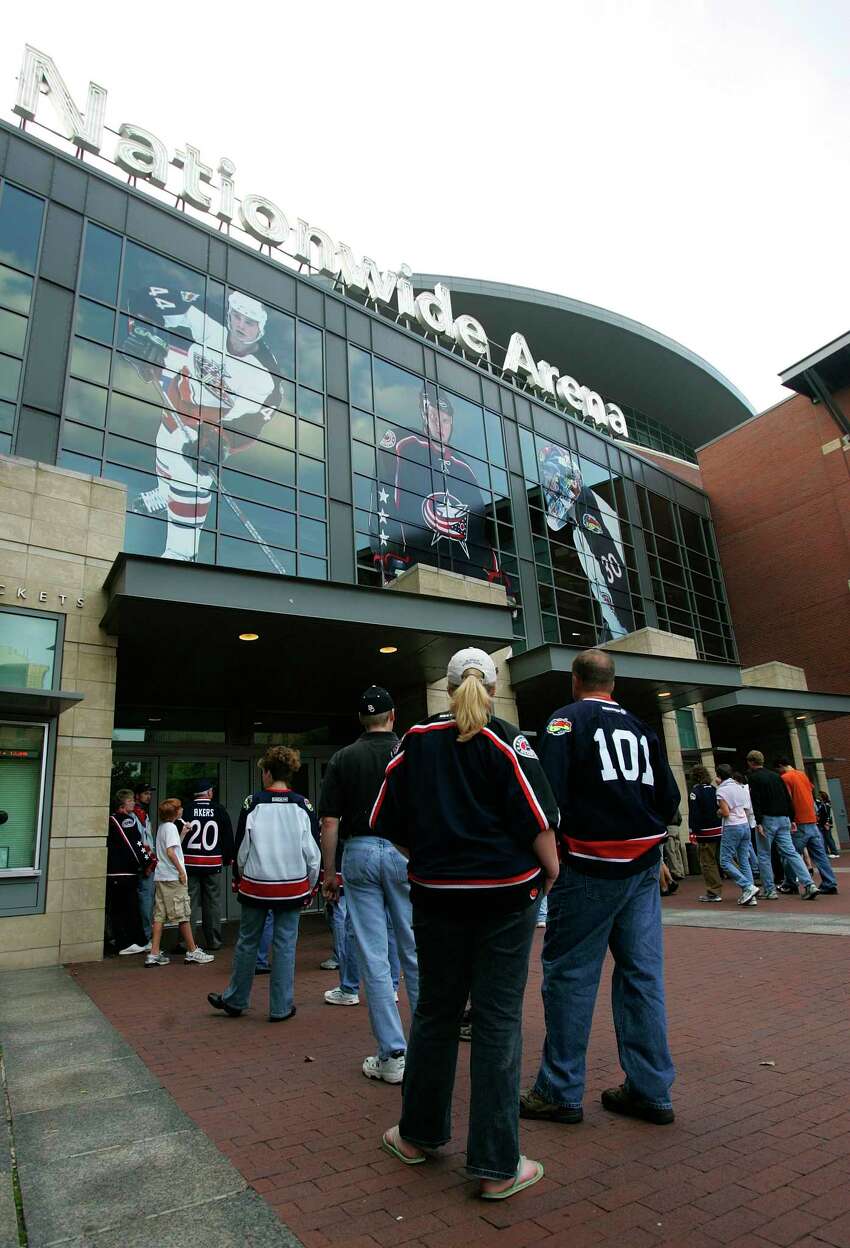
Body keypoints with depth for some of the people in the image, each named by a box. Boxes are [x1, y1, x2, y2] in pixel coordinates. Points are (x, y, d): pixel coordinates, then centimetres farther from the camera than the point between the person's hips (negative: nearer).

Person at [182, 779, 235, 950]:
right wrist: (228, 858, 16)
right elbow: (228, 835, 4)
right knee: (213, 902, 9)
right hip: (213, 863, 0)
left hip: (189, 863, 0)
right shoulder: (219, 809, -1)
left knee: (189, 902, 6)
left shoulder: (186, 809, -5)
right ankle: (213, 941, 15)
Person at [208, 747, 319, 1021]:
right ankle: (281, 1008, 15)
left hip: (255, 885, 0)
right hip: (293, 888, 0)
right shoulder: (303, 805, -5)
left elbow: (240, 847, 0)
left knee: (247, 942, 15)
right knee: (285, 944, 8)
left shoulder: (252, 803, -7)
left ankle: (235, 1000, 30)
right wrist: (311, 886, 10)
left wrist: (238, 880, 14)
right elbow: (313, 851, -2)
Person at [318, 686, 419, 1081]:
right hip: (404, 852, 0)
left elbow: (330, 822, -2)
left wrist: (329, 872, 7)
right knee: (415, 951, 12)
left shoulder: (343, 758, 1)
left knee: (373, 958, 7)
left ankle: (392, 1055, 13)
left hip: (359, 852, 0)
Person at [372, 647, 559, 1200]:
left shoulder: (416, 740, 1)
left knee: (436, 1012, 18)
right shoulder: (507, 741, -8)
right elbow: (538, 821, -12)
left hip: (436, 895, 3)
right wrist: (551, 872, 3)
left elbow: (390, 822, 4)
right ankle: (497, 1165, 17)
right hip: (506, 894, -3)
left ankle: (418, 1134, 35)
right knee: (499, 1020, 7)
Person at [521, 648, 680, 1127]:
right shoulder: (641, 727, 12)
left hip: (590, 866, -6)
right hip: (644, 864, 6)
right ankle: (651, 1091, 21)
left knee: (570, 974, 3)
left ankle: (561, 1092, 12)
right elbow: (669, 796, 12)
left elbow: (549, 792, -15)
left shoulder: (566, 719, -6)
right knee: (643, 974, 12)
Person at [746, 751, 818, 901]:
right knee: (790, 852, 4)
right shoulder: (775, 775, 16)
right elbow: (788, 798, 15)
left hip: (767, 819, -6)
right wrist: (791, 819, 17)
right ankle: (809, 884, -9)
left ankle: (769, 889, 5)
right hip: (783, 819, 6)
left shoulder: (753, 777, -5)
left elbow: (755, 802, -15)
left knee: (764, 855, 4)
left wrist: (758, 823, -15)